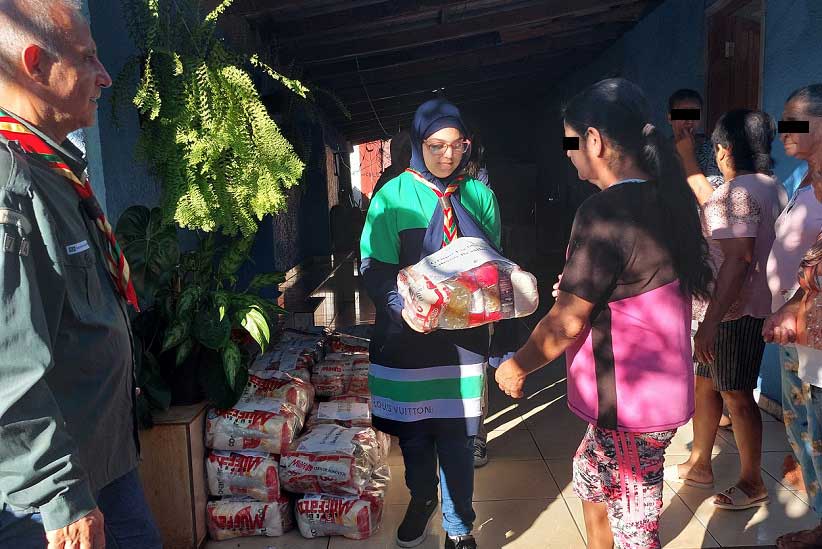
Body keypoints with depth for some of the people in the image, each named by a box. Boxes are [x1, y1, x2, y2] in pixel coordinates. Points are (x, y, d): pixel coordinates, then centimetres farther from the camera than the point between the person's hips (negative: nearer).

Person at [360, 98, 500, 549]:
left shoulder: (479, 195, 4)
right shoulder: (393, 196, -5)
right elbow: (375, 270, -7)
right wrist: (406, 305, -24)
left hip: (463, 334, 1)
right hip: (408, 337, -1)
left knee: (456, 435, 5)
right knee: (413, 429, 15)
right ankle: (422, 499, 43)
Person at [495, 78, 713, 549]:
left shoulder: (606, 212, -24)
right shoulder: (667, 200, 3)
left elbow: (567, 323, -20)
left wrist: (518, 367, -5)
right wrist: (579, 290, 19)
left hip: (631, 401, -9)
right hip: (660, 384, 9)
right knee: (590, 474, 28)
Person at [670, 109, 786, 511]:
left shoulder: (735, 193, -20)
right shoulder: (772, 187, 10)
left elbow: (738, 259, -27)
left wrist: (711, 321, -28)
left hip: (732, 311, -10)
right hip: (757, 305, 10)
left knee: (736, 395, 4)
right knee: (705, 385, 18)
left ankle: (752, 483, 22)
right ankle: (699, 465, 32)